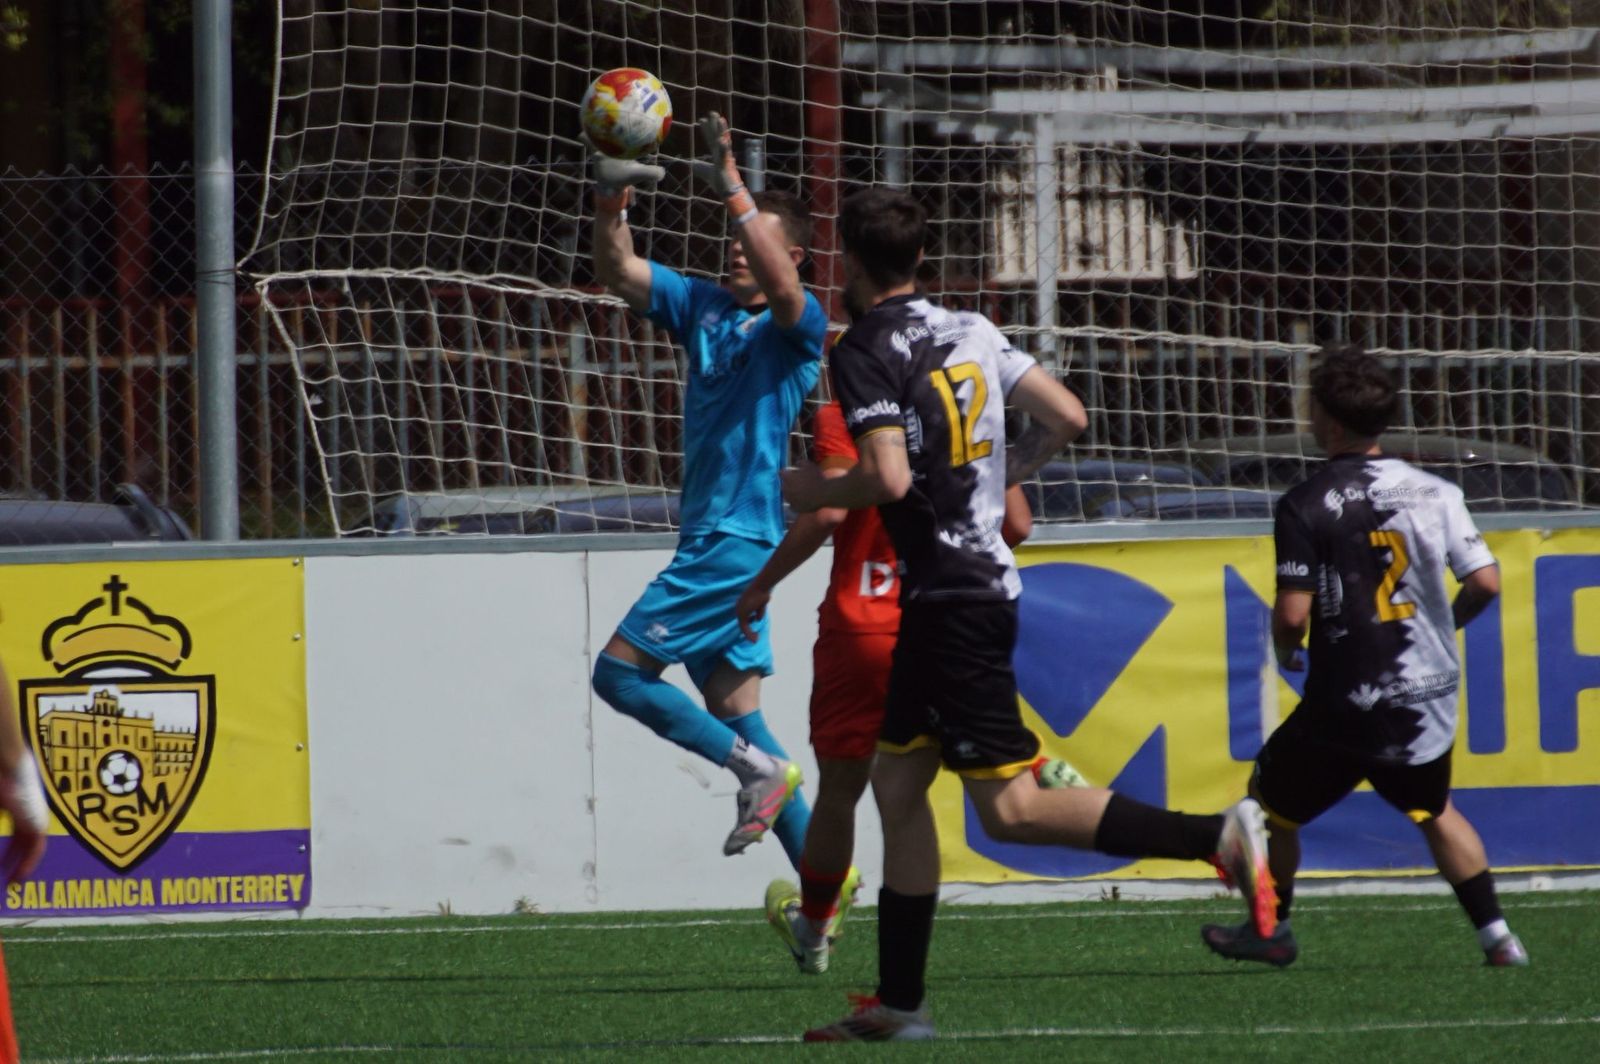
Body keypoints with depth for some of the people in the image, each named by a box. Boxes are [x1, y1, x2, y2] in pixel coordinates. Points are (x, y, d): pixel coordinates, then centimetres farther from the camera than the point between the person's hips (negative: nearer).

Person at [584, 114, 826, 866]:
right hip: (708, 540, 8)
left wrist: (731, 186, -36)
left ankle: (757, 769, -7)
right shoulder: (702, 306, 13)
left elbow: (779, 284, -29)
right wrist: (610, 208, -15)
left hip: (740, 539, -8)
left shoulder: (798, 328, -7)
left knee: (619, 671, -12)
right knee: (731, 709, 7)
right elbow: (620, 272, 5)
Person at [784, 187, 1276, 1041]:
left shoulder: (865, 353, -12)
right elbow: (1066, 416, 9)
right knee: (896, 782, 14)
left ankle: (1219, 836, -21)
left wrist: (809, 489, -4)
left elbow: (889, 478, -22)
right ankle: (898, 1003, 14)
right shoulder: (969, 330, 11)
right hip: (983, 580, 9)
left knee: (1011, 810, -10)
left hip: (953, 598, -9)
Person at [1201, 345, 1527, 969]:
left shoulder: (1305, 507, -12)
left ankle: (1270, 930, 27)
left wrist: (1284, 650, 6)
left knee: (1271, 799, 19)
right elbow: (1485, 582, -2)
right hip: (1429, 700, 4)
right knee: (1434, 810, 25)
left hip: (1346, 706, -4)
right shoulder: (1435, 494, -1)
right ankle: (1496, 935, 16)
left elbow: (1293, 613, -17)